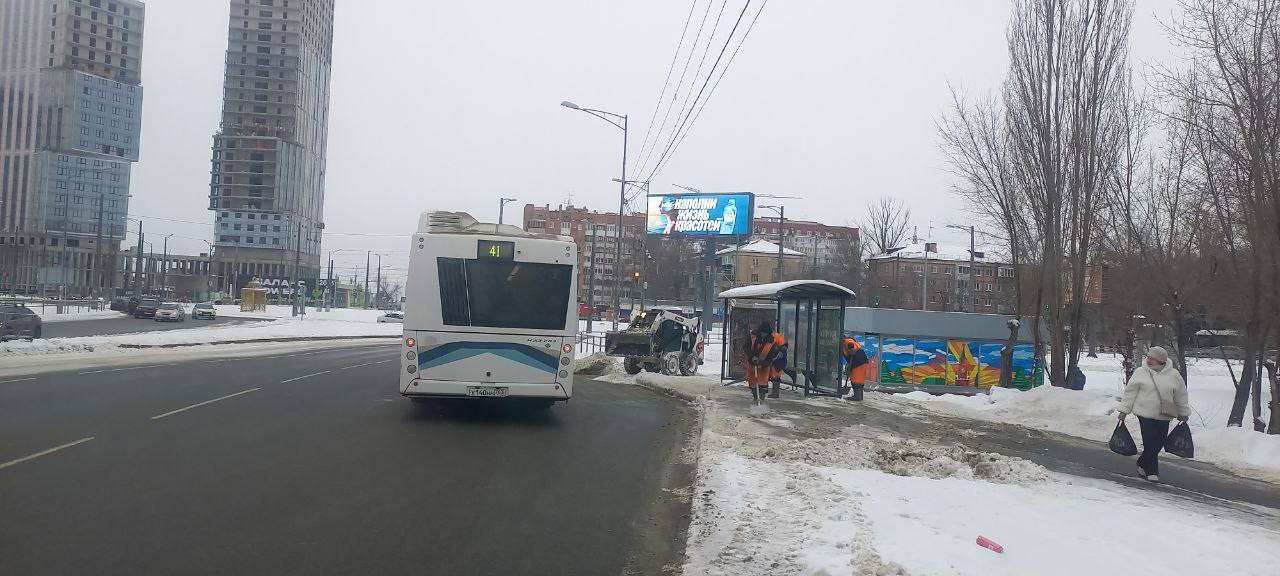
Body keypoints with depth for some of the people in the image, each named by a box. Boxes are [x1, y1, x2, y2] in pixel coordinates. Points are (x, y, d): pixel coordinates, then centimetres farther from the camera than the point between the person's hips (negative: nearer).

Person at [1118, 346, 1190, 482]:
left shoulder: (1173, 375, 3)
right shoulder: (1140, 373, -1)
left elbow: (1181, 396, 13)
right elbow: (1130, 392, 1)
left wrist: (1183, 413, 18)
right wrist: (1124, 410, 0)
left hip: (1164, 416, 3)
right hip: (1146, 414, -3)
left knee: (1158, 443, 6)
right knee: (1150, 444, -6)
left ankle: (1142, 464, 27)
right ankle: (1151, 472, 5)